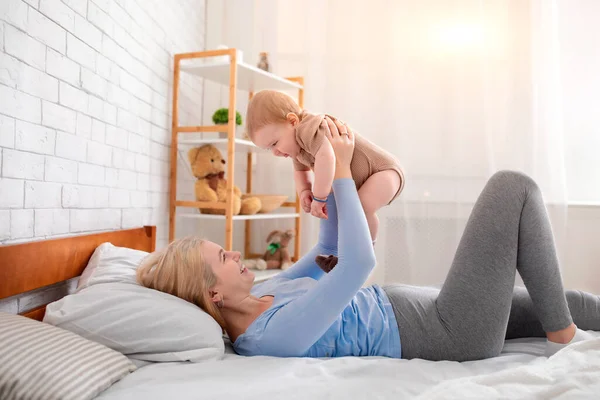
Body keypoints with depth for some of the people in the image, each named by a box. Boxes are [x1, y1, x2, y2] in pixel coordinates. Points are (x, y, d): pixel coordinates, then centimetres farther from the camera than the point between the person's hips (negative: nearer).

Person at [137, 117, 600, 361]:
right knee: (513, 187, -7)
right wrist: (341, 169, -21)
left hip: (420, 308, 8)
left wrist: (331, 173, -2)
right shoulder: (277, 333, -29)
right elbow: (358, 261, -32)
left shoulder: (257, 298, 1)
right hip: (453, 334, -8)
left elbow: (330, 248, 10)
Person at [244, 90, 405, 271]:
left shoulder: (310, 129, -30)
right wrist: (304, 192, -5)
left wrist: (319, 198, -39)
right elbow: (300, 171, 16)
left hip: (384, 170, -10)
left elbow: (327, 158, -46)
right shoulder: (299, 147, 3)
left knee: (362, 208, -31)